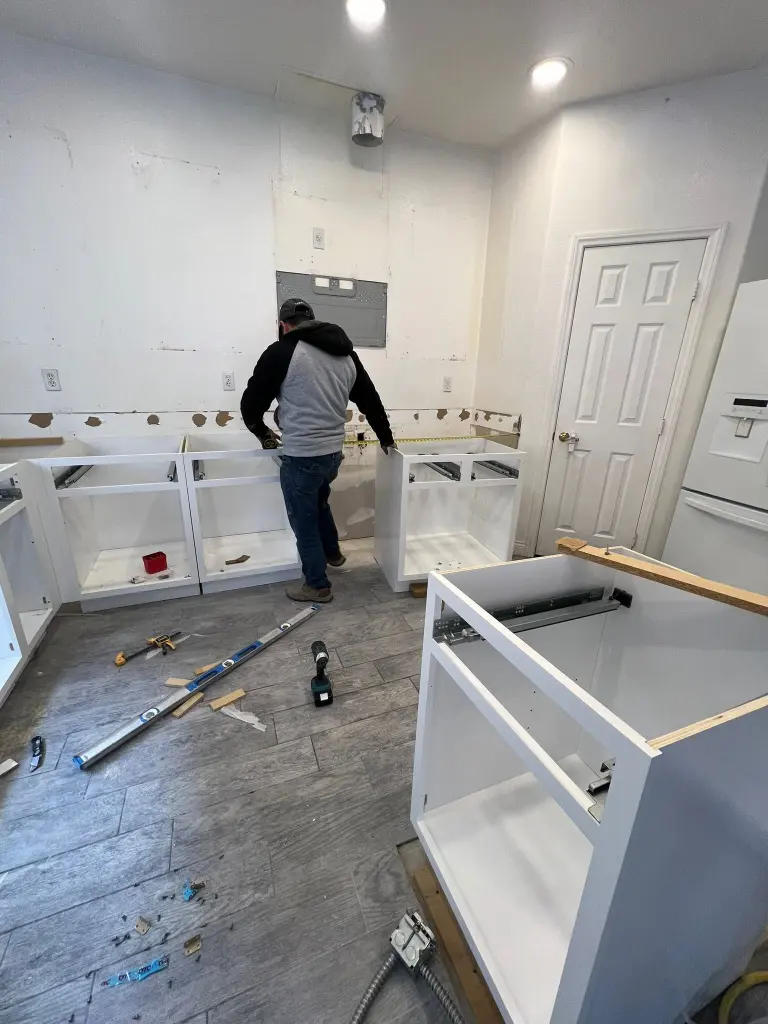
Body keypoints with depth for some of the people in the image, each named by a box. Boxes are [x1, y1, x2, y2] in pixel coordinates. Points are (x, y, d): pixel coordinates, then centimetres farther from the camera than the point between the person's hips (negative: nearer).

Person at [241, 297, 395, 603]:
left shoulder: (282, 352, -9)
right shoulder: (347, 355, 10)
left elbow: (252, 402, -2)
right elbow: (370, 400, 16)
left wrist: (262, 432, 18)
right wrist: (385, 437, 29)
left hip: (301, 455, -7)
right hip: (333, 451, 7)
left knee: (304, 521, 10)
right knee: (319, 502, 31)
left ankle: (317, 585, 25)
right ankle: (333, 553, 47)